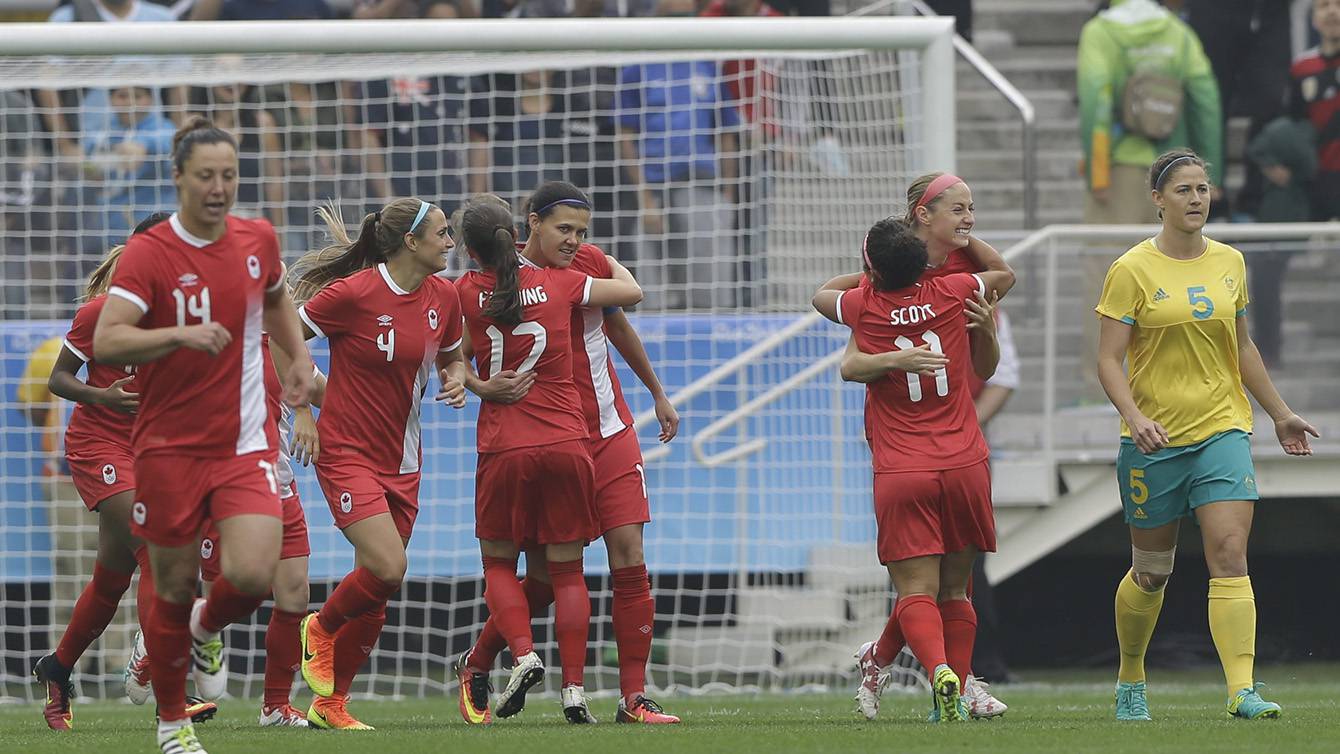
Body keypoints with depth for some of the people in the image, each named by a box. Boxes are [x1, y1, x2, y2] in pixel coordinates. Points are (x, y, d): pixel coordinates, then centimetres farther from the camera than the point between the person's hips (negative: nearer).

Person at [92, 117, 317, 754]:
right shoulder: (148, 253, -12)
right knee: (175, 590, 5)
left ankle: (207, 629, 19)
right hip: (169, 446, -2)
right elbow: (105, 342, -23)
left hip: (244, 443, 2)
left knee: (251, 575, -17)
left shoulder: (257, 240, 3)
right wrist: (182, 335, -36)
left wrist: (299, 357, 12)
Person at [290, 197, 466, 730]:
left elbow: (451, 357, 21)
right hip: (347, 453, -7)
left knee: (376, 595, 7)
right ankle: (322, 629, 10)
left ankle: (330, 704, 20)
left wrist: (457, 380, -1)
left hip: (402, 461, 7)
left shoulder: (443, 296, 3)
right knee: (387, 568, -21)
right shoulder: (354, 293, -16)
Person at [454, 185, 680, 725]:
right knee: (544, 578, -1)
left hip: (610, 435, 4)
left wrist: (658, 394, 30)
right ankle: (475, 666, 25)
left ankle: (633, 698, -4)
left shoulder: (590, 262, 2)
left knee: (629, 561, -7)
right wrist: (480, 386, -32)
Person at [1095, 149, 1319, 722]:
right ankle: (1130, 680, 31)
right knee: (1152, 572, 8)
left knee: (1230, 556, -14)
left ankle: (1242, 690, -22)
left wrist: (1279, 414, 24)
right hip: (1154, 439, -2)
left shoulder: (1229, 263, 8)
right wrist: (1134, 417, -25)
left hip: (1222, 431, 2)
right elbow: (1108, 360, -9)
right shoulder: (1131, 271, -6)